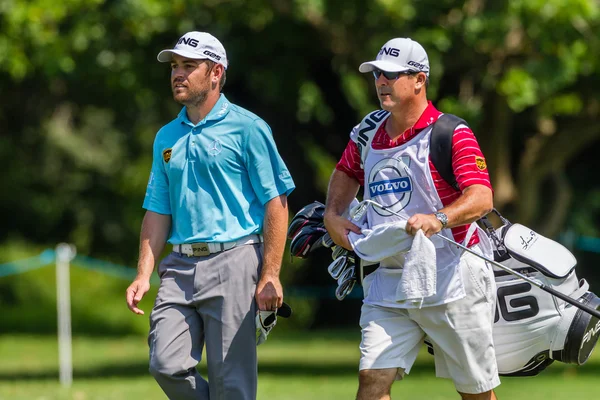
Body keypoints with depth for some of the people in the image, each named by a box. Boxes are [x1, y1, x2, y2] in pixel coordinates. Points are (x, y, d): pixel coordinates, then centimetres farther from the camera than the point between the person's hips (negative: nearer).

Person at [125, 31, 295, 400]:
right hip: (180, 267, 6)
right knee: (167, 366, -6)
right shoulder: (167, 137, 16)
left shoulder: (246, 128, -2)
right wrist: (144, 275, 7)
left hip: (233, 262, -6)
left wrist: (270, 275, -13)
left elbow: (276, 202, -6)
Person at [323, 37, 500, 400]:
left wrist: (438, 219, -41)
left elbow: (481, 198, -23)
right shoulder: (368, 133, 9)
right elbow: (346, 172, 30)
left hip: (451, 282, -5)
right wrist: (332, 215, 11)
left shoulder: (451, 134, -11)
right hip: (388, 282, 5)